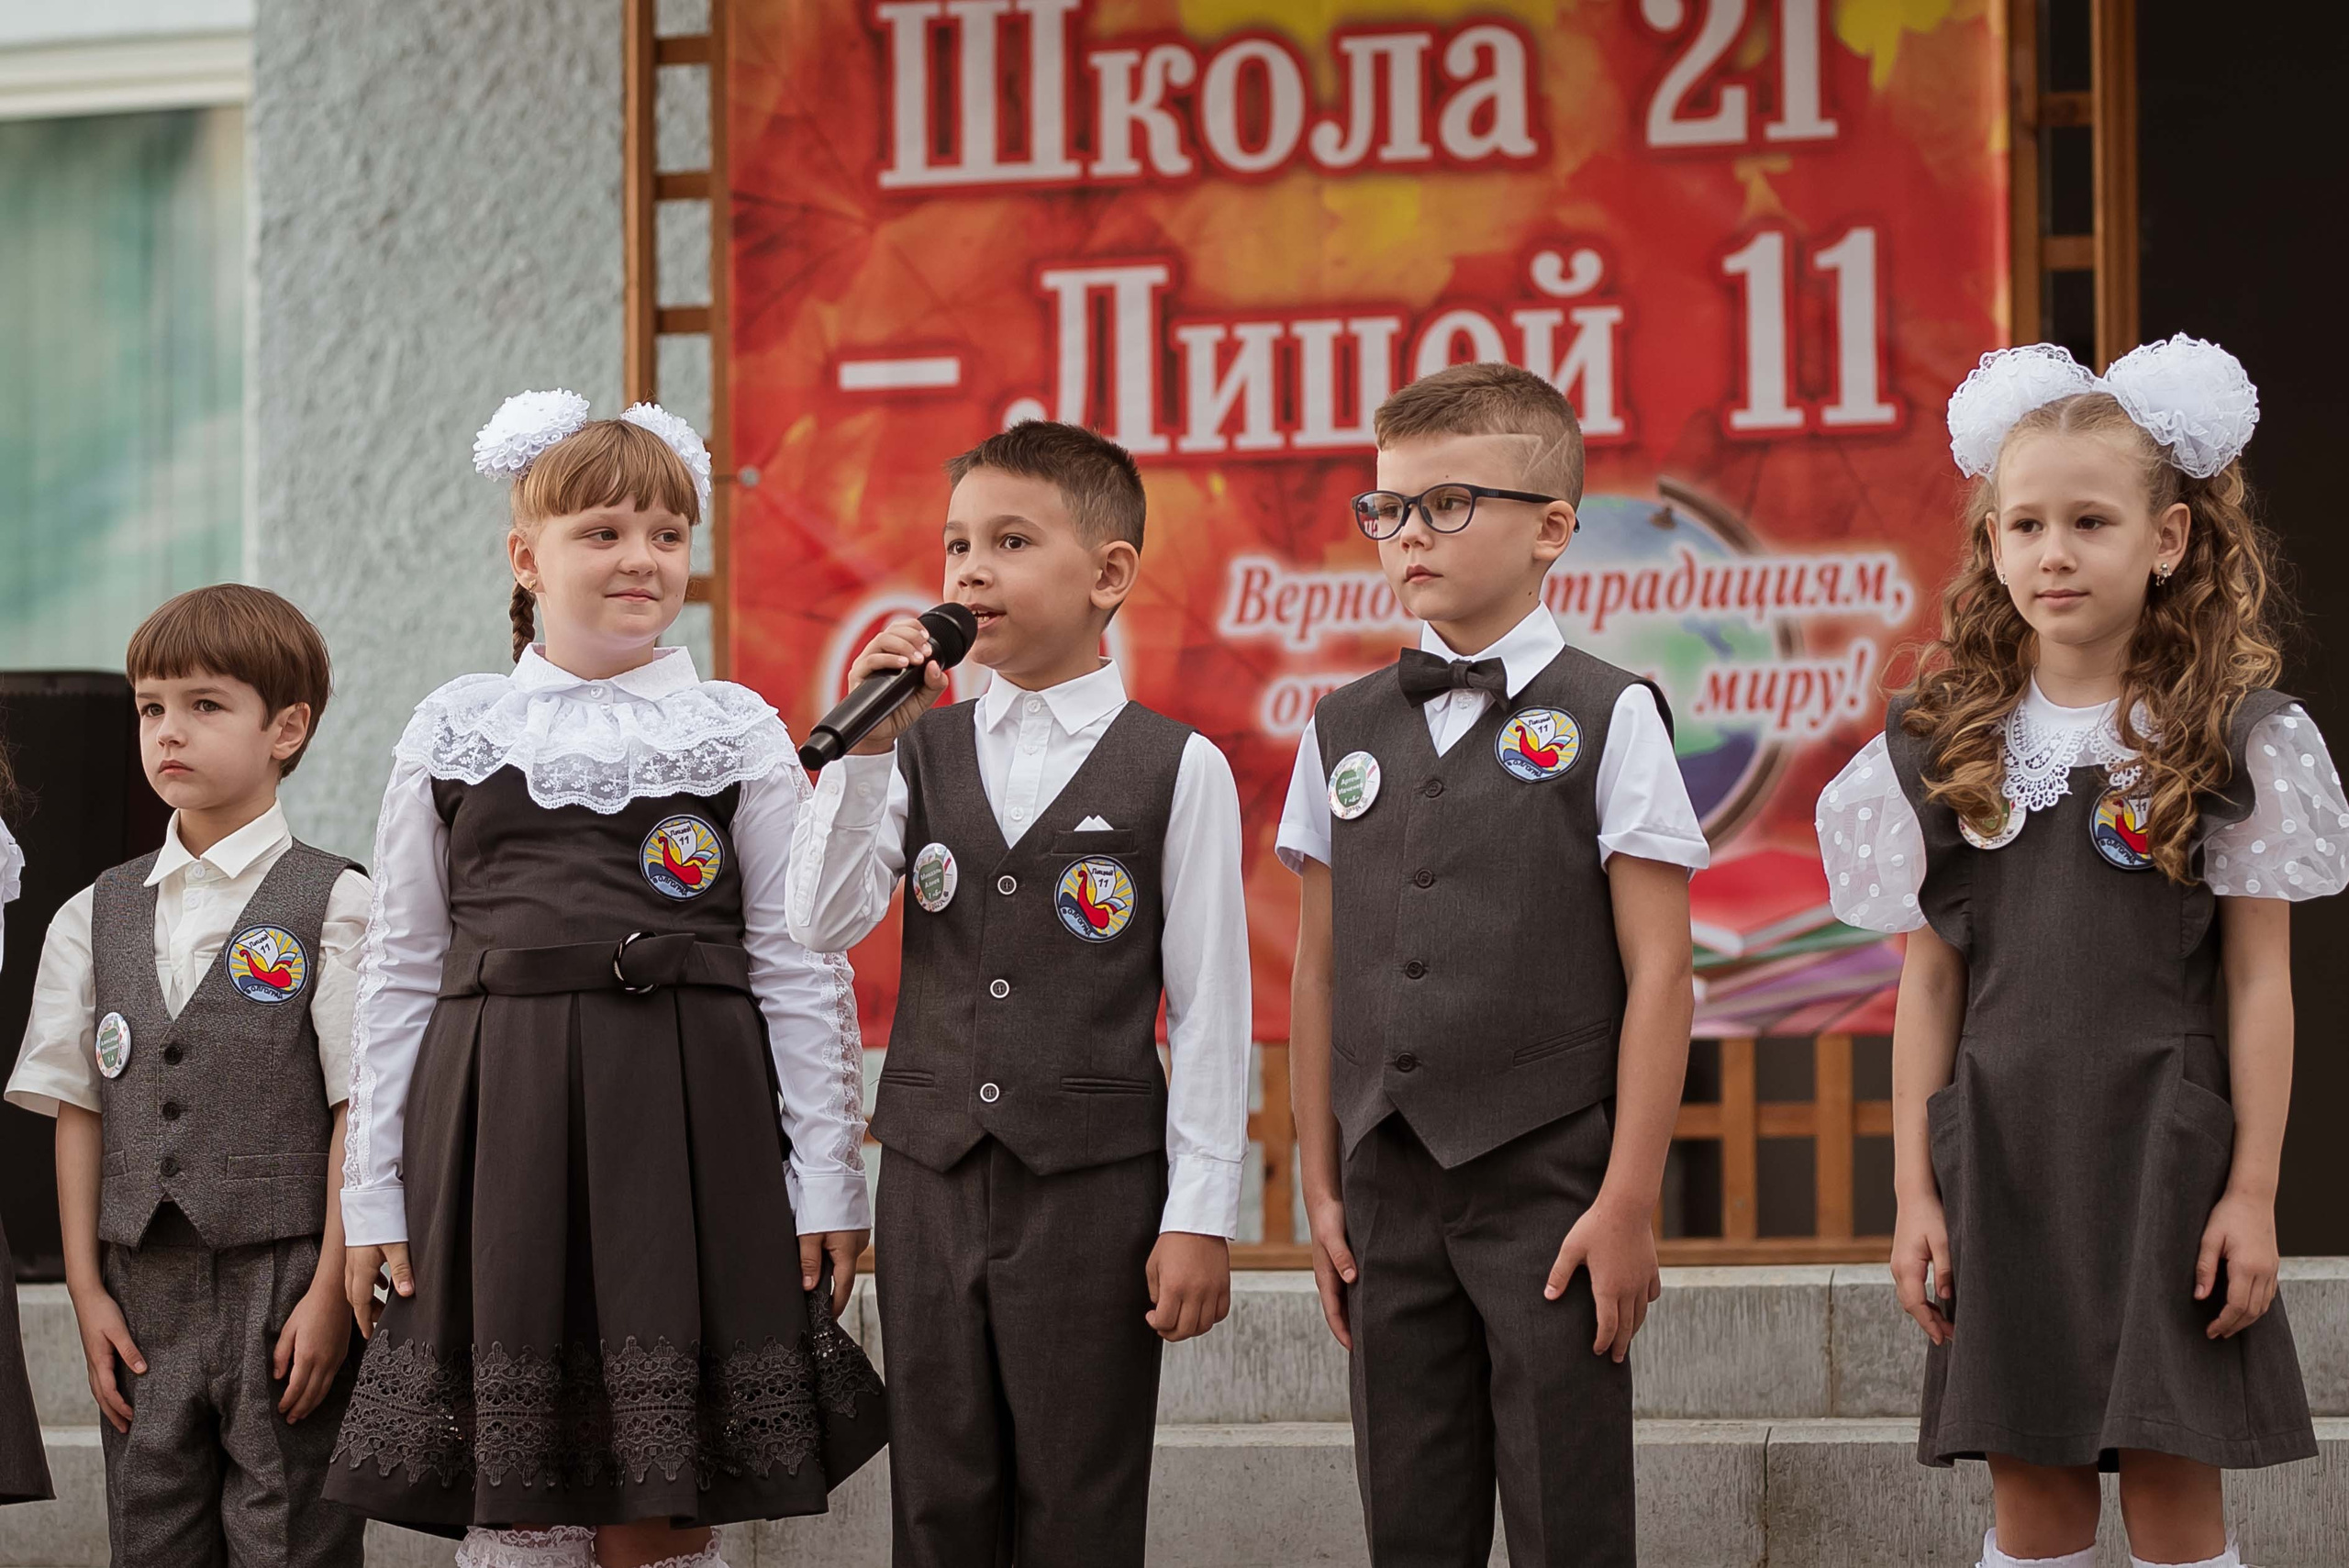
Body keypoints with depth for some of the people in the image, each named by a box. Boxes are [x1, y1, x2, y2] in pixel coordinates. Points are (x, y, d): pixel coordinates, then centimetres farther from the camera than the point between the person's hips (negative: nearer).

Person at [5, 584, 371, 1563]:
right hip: (143, 1294, 4)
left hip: (283, 1280, -4)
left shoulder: (334, 906, -3)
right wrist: (87, 1292, 4)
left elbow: (359, 1113, -6)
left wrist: (331, 1295, -11)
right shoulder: (94, 918, 11)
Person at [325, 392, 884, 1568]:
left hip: (689, 1131, -1)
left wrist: (828, 1183, 1)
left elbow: (800, 973, 5)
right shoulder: (452, 733, 8)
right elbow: (400, 974, 10)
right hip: (499, 1121, 1)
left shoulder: (738, 735, 6)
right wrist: (372, 1194, 7)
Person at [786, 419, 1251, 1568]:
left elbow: (1208, 1007, -4)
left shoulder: (1177, 770, -3)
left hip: (1093, 1183, -3)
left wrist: (1200, 1214, -7)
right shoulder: (921, 752, 7)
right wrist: (867, 745, -12)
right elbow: (821, 925, -5)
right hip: (933, 1173, 3)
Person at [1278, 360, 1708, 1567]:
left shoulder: (1607, 720, -3)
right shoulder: (1345, 731, 11)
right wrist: (1320, 1185, 9)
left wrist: (1626, 1203, -11)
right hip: (1390, 1186, 4)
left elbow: (1656, 974, -6)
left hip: (1549, 1188, -4)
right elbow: (1320, 974, 13)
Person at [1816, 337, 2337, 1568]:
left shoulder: (2233, 738, -1)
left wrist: (2252, 1192, -5)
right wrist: (1914, 1193, 4)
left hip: (2164, 1149, -2)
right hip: (2001, 1158, 2)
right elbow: (1929, 985, 7)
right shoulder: (1941, 747, 6)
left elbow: (2259, 980, -1)